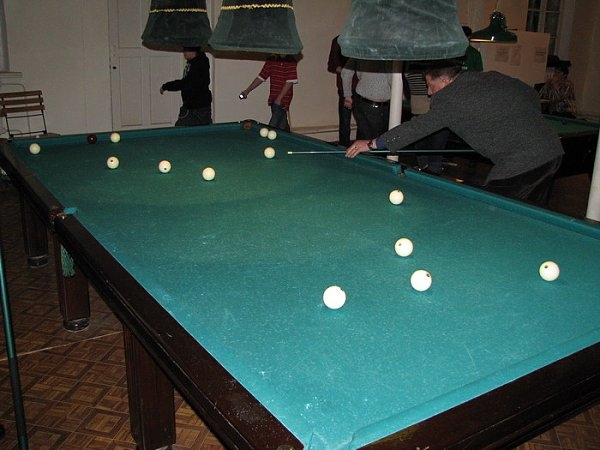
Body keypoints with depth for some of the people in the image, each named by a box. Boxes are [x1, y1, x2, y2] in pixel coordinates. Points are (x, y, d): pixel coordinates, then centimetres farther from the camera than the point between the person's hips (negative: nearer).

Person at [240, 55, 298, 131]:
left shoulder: (291, 62, -9)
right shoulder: (270, 61, 10)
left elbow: (289, 82, -14)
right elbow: (261, 77, 13)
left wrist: (279, 98, -17)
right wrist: (247, 90, 6)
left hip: (283, 100, -6)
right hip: (273, 99, 6)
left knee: (272, 126, -13)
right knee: (282, 126, 12)